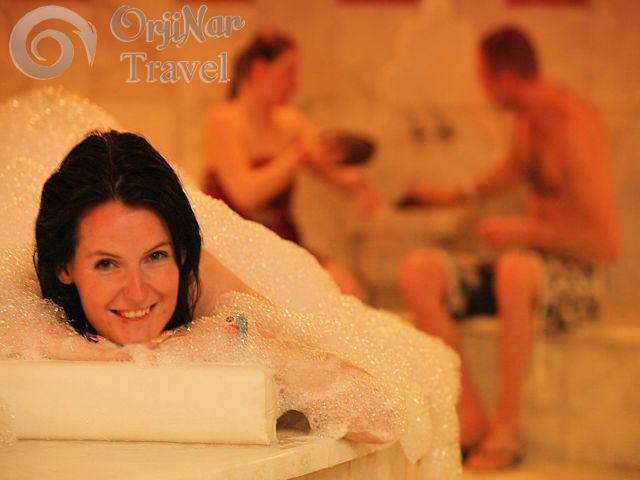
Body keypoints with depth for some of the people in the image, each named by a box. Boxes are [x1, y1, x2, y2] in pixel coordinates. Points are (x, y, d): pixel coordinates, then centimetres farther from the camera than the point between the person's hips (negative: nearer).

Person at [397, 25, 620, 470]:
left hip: (574, 282, -8)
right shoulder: (526, 118, 8)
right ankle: (471, 419, -16)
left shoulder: (574, 126, -19)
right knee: (418, 271, -13)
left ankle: (507, 429, -28)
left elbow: (608, 244, -24)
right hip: (530, 258, 9)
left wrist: (525, 230, -22)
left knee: (515, 266, -41)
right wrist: (459, 196, 34)